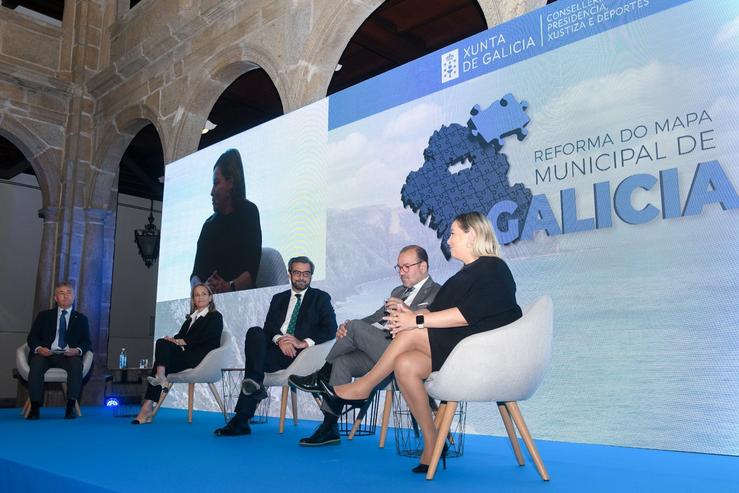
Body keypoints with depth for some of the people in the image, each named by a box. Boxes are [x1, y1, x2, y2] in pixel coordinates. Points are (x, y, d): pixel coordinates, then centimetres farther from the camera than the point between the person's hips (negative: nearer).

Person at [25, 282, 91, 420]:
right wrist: (39, 348, -12)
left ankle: (70, 407, -35)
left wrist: (78, 350, -14)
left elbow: (87, 342, 10)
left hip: (69, 356, -1)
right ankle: (35, 407, -31)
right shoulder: (44, 316, 20)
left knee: (76, 364, -34)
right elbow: (32, 337, 11)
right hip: (45, 354, 1)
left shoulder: (81, 319, 19)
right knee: (36, 364, -33)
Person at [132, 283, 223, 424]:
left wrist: (182, 341, -14)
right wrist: (174, 340, -10)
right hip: (186, 357, 6)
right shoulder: (190, 318, 28)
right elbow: (180, 337, 13)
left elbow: (203, 337, -7)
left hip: (202, 359, -6)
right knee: (162, 343, -21)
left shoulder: (215, 317, 9)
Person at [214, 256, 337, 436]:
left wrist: (304, 342, -16)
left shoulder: (321, 298, 12)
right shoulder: (278, 298, 24)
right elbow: (268, 327, 11)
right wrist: (279, 339, -13)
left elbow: (331, 329, -2)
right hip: (277, 348, 4)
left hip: (301, 353, -4)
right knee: (255, 332, -24)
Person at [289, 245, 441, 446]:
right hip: (379, 351, 8)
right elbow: (376, 317, 17)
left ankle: (321, 378, -4)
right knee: (342, 361, -14)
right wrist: (345, 327, -1)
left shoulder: (436, 293, 5)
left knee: (356, 326, -21)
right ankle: (330, 428, -10)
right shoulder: (398, 291, 29)